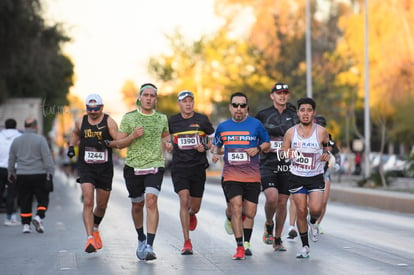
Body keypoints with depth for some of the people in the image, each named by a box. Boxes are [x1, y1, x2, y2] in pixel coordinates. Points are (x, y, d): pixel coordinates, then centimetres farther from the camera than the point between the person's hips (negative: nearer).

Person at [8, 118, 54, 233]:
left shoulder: (16, 141, 10)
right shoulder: (40, 139, -5)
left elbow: (11, 159, 19)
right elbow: (47, 158, -10)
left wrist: (11, 172, 32)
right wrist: (50, 172, -6)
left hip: (22, 176, 4)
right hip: (38, 175, -4)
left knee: (25, 202, 8)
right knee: (43, 199, 5)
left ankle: (26, 224, 5)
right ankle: (39, 217, -15)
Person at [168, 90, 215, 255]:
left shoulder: (202, 120, 1)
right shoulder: (172, 121, 4)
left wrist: (206, 147, -10)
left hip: (198, 167, 1)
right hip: (179, 168, -1)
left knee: (195, 206, 6)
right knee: (184, 200, -17)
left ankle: (191, 214, 48)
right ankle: (187, 242, -12)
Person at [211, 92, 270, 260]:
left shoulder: (256, 124, 1)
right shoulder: (222, 127, 6)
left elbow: (267, 143, 11)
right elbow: (216, 145, 20)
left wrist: (258, 149, -9)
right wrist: (215, 153, -1)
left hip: (252, 176, 0)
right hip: (231, 175, 0)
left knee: (250, 213, 4)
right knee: (236, 209, -15)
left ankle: (247, 242, 30)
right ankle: (239, 248, -9)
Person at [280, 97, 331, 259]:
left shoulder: (321, 132, -6)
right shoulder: (291, 132, -2)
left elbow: (327, 146, 13)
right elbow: (282, 152, 7)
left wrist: (327, 153, -8)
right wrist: (287, 153, -16)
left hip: (316, 177, -1)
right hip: (297, 177, 1)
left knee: (315, 209, -17)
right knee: (301, 211, 1)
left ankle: (313, 223, 21)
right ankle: (305, 247, 15)